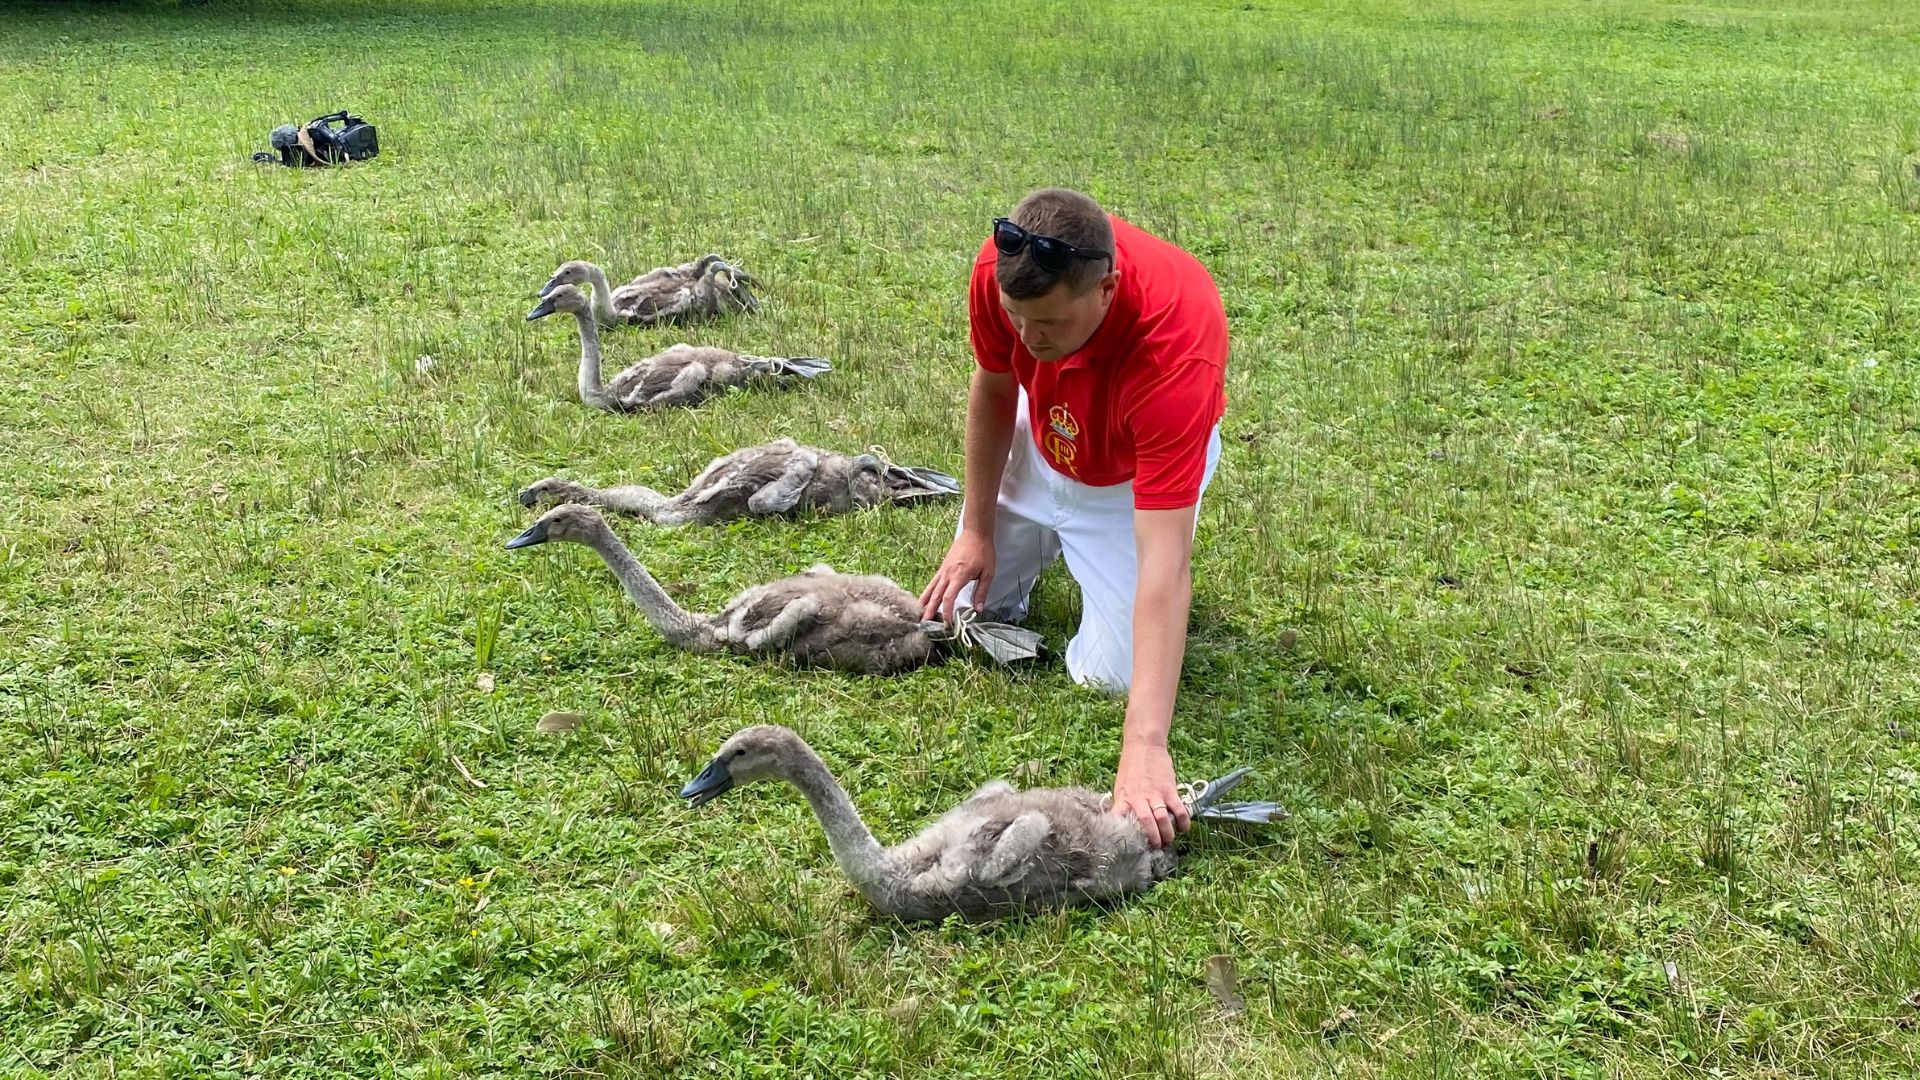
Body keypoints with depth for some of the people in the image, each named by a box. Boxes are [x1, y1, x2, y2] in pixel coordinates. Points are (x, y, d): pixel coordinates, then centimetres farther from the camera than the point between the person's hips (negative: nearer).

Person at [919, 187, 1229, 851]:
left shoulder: (1174, 350, -45)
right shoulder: (1003, 270, -32)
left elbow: (1164, 566, -47)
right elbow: (993, 388, -9)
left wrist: (1145, 747, -52)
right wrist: (977, 528, -1)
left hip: (1138, 468, -4)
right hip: (1041, 439, 4)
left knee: (1111, 676, -8)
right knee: (964, 613, 7)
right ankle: (1049, 537, 34)